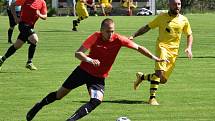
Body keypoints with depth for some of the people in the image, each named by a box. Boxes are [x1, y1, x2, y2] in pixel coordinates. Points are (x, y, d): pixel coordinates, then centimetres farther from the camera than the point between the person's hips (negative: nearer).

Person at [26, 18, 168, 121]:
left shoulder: (119, 40, -16)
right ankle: (38, 106, 31)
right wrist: (90, 60, -38)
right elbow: (78, 53, -20)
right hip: (84, 70, -1)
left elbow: (138, 47, -7)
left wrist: (154, 57, -14)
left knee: (97, 100, -26)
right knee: (60, 94, 7)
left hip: (99, 78, 1)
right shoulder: (95, 37, -19)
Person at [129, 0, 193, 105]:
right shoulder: (162, 17, 1)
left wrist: (189, 48, 4)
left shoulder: (183, 20, 8)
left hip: (174, 51, 4)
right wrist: (134, 36, -1)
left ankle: (142, 77, 29)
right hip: (162, 46, -4)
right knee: (159, 72, -26)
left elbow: (189, 35, 20)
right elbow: (147, 27, 7)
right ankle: (152, 98, -18)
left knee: (163, 80, 5)